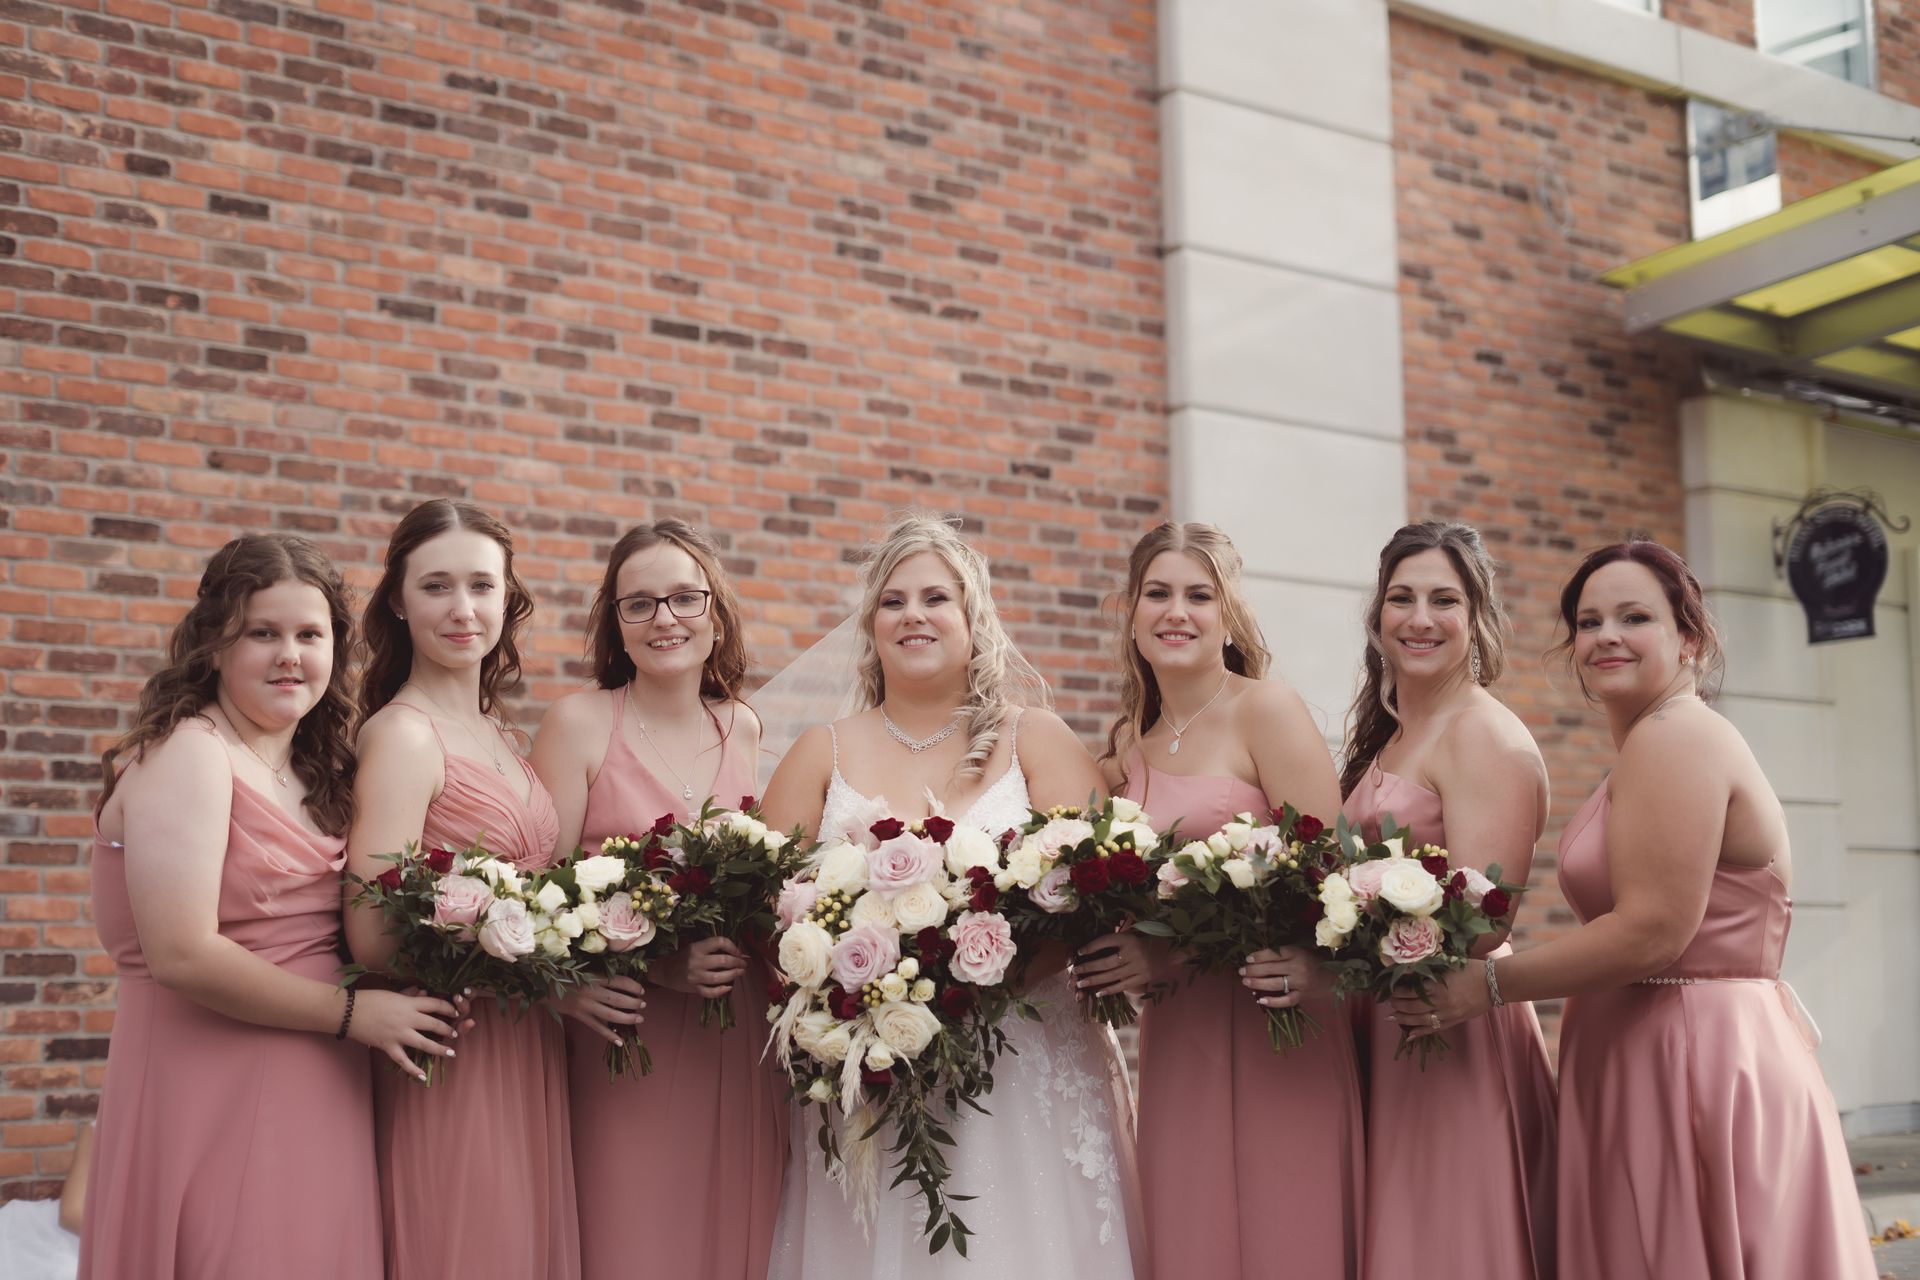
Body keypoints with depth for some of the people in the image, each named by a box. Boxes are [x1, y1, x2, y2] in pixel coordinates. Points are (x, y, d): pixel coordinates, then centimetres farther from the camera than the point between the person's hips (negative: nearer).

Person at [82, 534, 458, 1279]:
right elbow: (182, 955, -20)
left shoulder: (317, 764, 12)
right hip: (212, 1097, -8)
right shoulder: (188, 751, -12)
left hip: (316, 1096, 8)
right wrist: (351, 1013, -14)